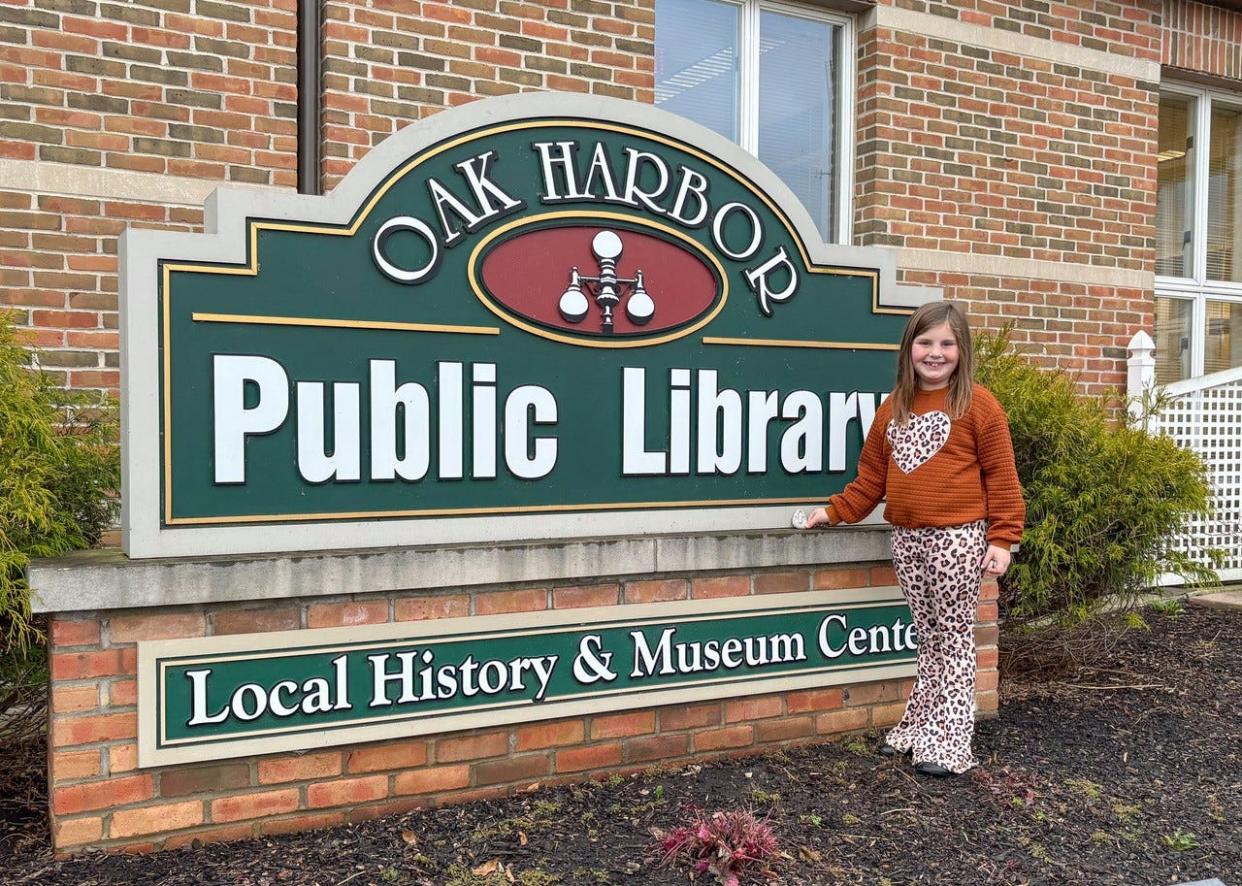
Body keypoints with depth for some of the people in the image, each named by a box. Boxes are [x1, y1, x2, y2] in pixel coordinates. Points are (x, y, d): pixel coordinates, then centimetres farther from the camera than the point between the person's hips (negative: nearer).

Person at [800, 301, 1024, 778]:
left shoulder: (977, 404, -5)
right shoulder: (893, 408, 11)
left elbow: (1001, 477, -7)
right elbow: (870, 478, 14)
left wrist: (1001, 538, -11)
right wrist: (834, 511, 8)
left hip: (958, 539, -5)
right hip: (907, 540, 5)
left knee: (954, 637, 4)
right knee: (928, 636, 16)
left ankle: (948, 742, 12)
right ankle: (919, 726, 26)